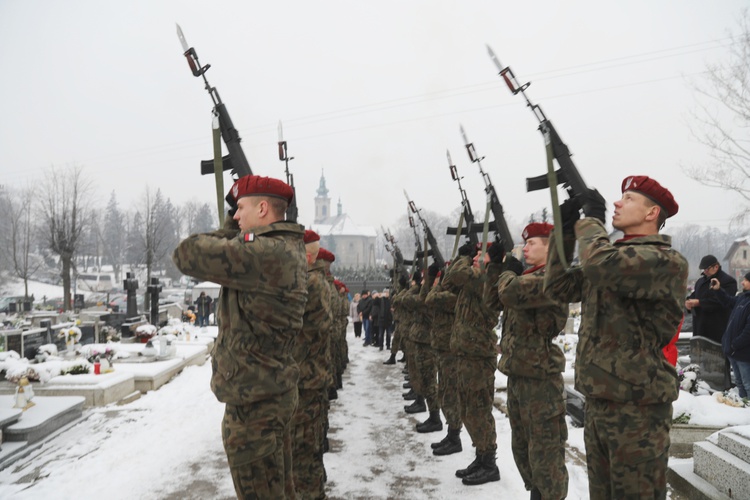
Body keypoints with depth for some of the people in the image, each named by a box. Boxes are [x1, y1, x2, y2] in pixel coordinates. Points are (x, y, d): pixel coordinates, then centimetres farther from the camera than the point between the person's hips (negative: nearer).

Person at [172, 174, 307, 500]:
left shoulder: (266, 253, -25)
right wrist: (233, 229, 6)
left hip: (254, 402, -10)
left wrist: (228, 231, -5)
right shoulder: (286, 247, 6)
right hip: (274, 392, 10)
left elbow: (187, 254, -21)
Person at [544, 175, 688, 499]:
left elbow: (600, 264, -32)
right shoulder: (611, 255, 12)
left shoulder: (667, 262, -14)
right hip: (597, 401, 8)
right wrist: (565, 230, 3)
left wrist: (591, 218, -13)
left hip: (638, 405, -8)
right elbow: (557, 287, 10)